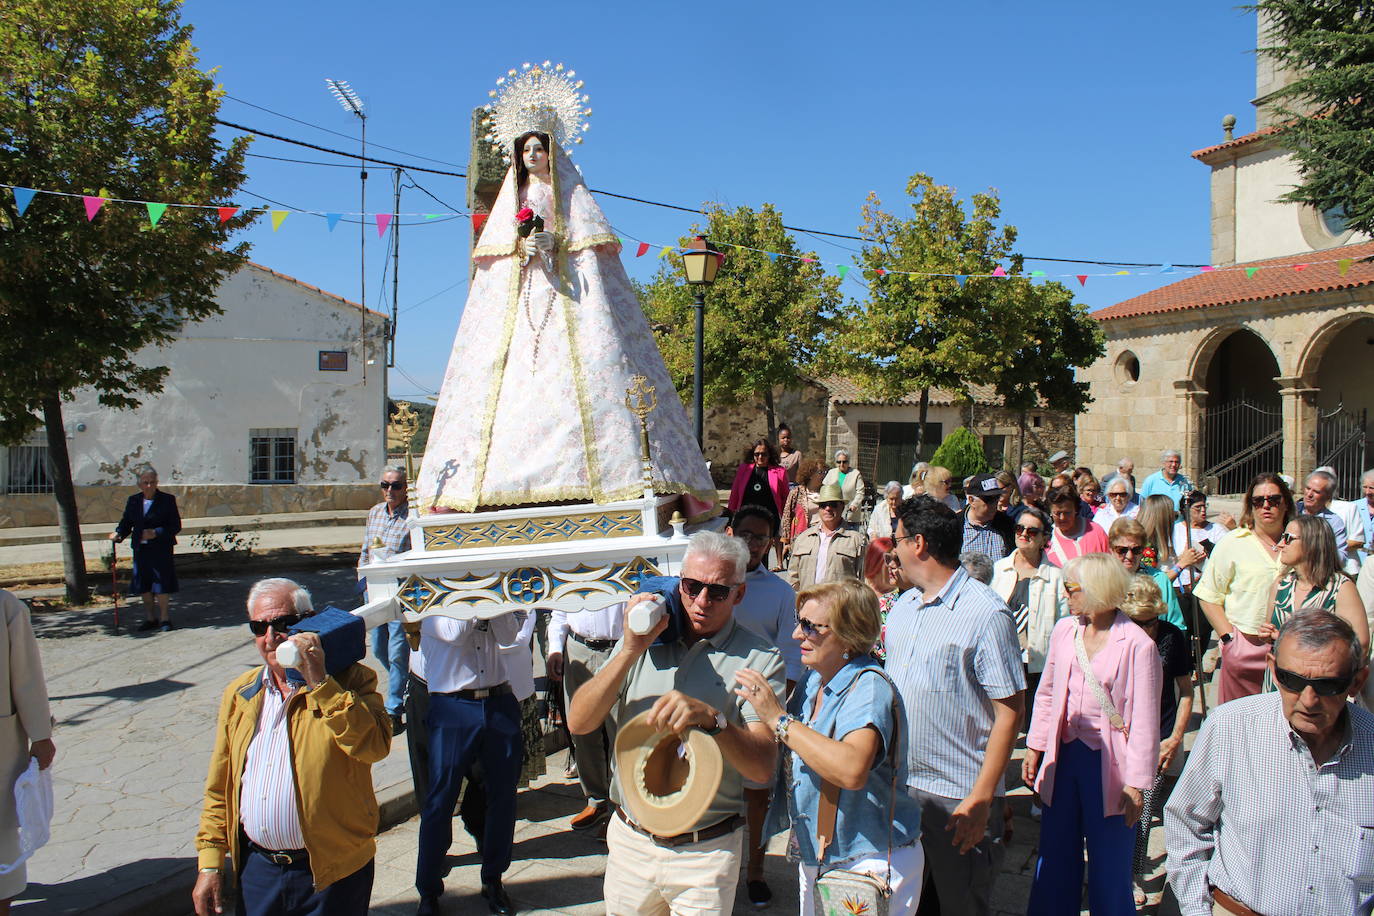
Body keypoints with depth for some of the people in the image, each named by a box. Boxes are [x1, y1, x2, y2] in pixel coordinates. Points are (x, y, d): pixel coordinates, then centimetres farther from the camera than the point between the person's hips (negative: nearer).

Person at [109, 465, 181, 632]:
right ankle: (151, 618, 23)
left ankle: (164, 618, 8)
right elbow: (126, 523, 10)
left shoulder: (167, 500, -2)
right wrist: (118, 534, -10)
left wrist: (157, 533, -19)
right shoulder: (133, 501, 10)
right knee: (143, 585, 9)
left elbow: (176, 526, -5)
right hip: (140, 550, 4)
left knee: (161, 582, -4)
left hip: (161, 549, -4)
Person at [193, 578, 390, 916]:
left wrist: (320, 682, -26)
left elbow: (374, 746, -27)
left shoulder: (350, 680, -9)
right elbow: (219, 786, 11)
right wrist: (210, 863, 6)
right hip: (256, 867, 4)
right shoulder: (239, 693, 7)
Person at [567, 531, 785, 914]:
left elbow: (762, 767, -17)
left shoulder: (760, 659, -9)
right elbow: (578, 723, -6)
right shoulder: (645, 640, 2)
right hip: (629, 840, 3)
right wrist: (631, 650, -17)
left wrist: (710, 718, -34)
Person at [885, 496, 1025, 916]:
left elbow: (1009, 712, -15)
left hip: (960, 798, -6)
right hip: (898, 786, 7)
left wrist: (982, 797, -18)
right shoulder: (902, 607, 9)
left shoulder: (986, 613, -15)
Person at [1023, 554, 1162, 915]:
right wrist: (1034, 747, 11)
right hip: (1063, 756, 5)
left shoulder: (1138, 644, -14)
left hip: (1108, 764, -5)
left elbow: (1144, 720, -11)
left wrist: (1136, 783, -10)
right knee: (1055, 857, 15)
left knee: (1109, 866, 9)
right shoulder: (1064, 630, 3)